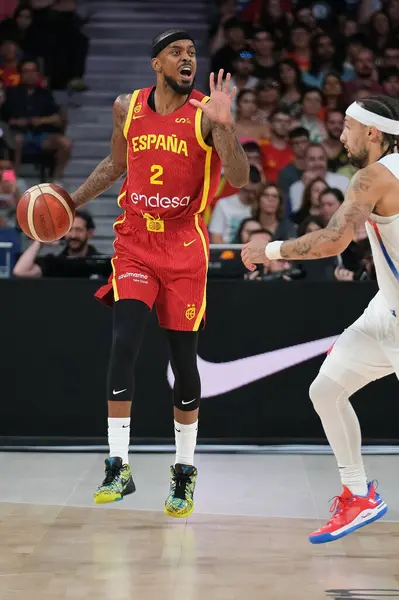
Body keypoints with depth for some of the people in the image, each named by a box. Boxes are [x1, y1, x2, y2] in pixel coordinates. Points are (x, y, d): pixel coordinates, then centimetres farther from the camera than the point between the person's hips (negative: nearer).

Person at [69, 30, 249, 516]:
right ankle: (118, 468, -9)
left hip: (184, 246, -2)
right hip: (134, 242, 2)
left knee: (183, 357, 4)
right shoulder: (127, 107, 3)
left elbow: (239, 179, -19)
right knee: (124, 343, -14)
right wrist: (73, 201, 16)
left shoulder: (205, 113, -8)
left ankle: (184, 472, 19)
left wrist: (224, 126, -32)